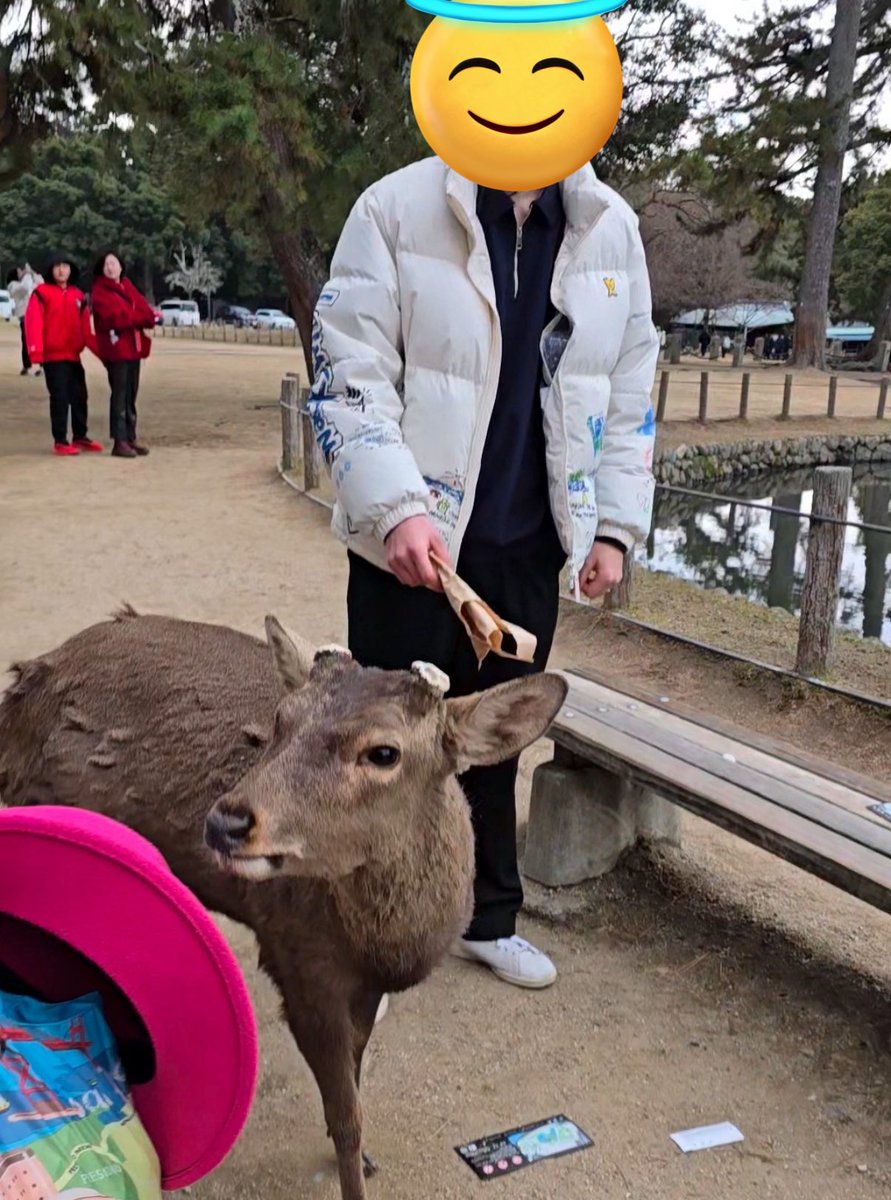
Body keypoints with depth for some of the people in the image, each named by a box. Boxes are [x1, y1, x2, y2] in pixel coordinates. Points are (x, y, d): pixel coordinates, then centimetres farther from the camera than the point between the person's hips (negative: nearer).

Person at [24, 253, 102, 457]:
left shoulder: (78, 295, 13)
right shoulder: (42, 293, -5)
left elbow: (84, 324, 13)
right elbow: (33, 322, -12)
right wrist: (36, 350, -20)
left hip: (74, 355, 6)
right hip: (53, 355, -6)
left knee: (79, 396, 11)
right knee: (59, 398, -5)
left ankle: (80, 437, 24)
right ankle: (60, 441, 2)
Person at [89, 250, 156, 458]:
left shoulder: (128, 287, 18)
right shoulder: (100, 292, -5)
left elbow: (143, 308, 8)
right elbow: (116, 317, -17)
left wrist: (150, 318, -14)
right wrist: (141, 318, -10)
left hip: (133, 347, 7)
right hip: (116, 348, -7)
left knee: (131, 395, 10)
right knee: (119, 396, -8)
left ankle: (131, 437, 16)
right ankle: (120, 441, -6)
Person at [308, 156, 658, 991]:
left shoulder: (612, 229, 5)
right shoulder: (397, 208, -9)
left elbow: (628, 392, 9)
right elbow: (348, 376, -13)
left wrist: (614, 525, 3)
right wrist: (397, 508, -25)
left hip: (528, 548, 4)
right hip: (413, 544, -4)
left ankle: (486, 920, 36)